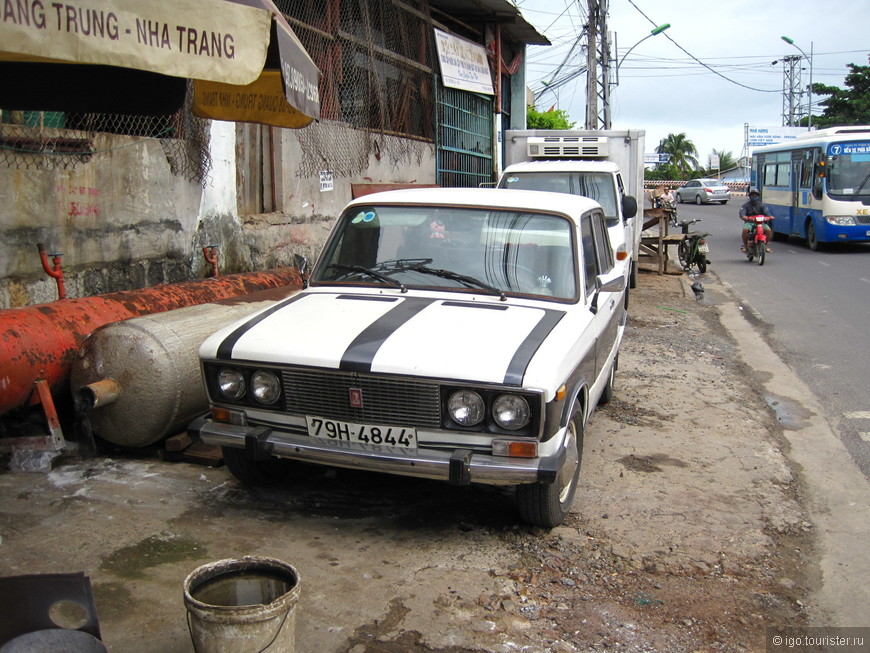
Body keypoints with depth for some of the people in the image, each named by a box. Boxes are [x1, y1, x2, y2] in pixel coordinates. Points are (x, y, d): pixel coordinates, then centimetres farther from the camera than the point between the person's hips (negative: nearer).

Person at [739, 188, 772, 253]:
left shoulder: (762, 205, 10)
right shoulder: (746, 205, 5)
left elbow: (766, 212, -7)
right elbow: (742, 212, -13)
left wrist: (768, 217, -31)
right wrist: (743, 217, -38)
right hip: (749, 222, -2)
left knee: (768, 230, -24)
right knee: (745, 230, -35)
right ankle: (745, 246, -14)